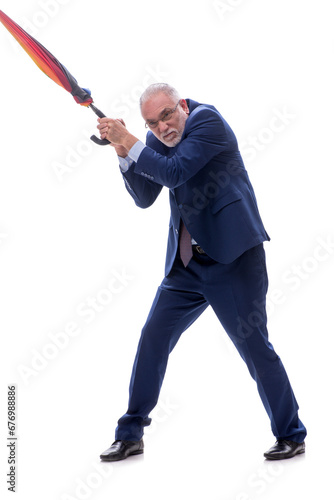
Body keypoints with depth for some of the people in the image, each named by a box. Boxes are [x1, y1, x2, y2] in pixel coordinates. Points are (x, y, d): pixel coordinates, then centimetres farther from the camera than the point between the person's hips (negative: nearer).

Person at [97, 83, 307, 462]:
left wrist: (129, 142, -16)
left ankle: (291, 436, 14)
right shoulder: (157, 140, 9)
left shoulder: (206, 119, -12)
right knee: (153, 338, 6)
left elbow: (175, 172, -21)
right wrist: (123, 152, -5)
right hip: (186, 262, 7)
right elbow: (144, 198, 8)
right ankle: (130, 434, 19)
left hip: (231, 257, -7)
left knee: (254, 346, -3)